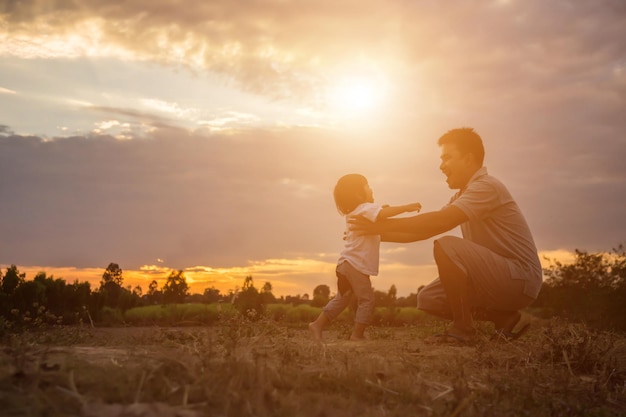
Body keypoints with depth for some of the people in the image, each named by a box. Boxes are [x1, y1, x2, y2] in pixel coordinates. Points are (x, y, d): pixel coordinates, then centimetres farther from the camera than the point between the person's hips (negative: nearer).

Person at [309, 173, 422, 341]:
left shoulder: (355, 213, 23)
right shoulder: (366, 208, -10)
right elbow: (384, 213, -27)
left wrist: (381, 212, 17)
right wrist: (407, 207, -28)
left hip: (346, 264, 10)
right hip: (356, 265, -10)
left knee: (342, 299, 17)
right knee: (366, 299, -4)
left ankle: (318, 324, 16)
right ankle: (357, 334, -5)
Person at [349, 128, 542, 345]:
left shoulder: (486, 186, -17)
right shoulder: (463, 195, 15)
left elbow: (439, 222, -28)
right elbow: (427, 230, 13)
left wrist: (384, 224, -24)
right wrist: (379, 233, 4)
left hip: (520, 278, -10)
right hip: (498, 277, 10)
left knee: (446, 246, -28)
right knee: (427, 299, 5)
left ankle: (462, 329, -14)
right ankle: (505, 319, 10)